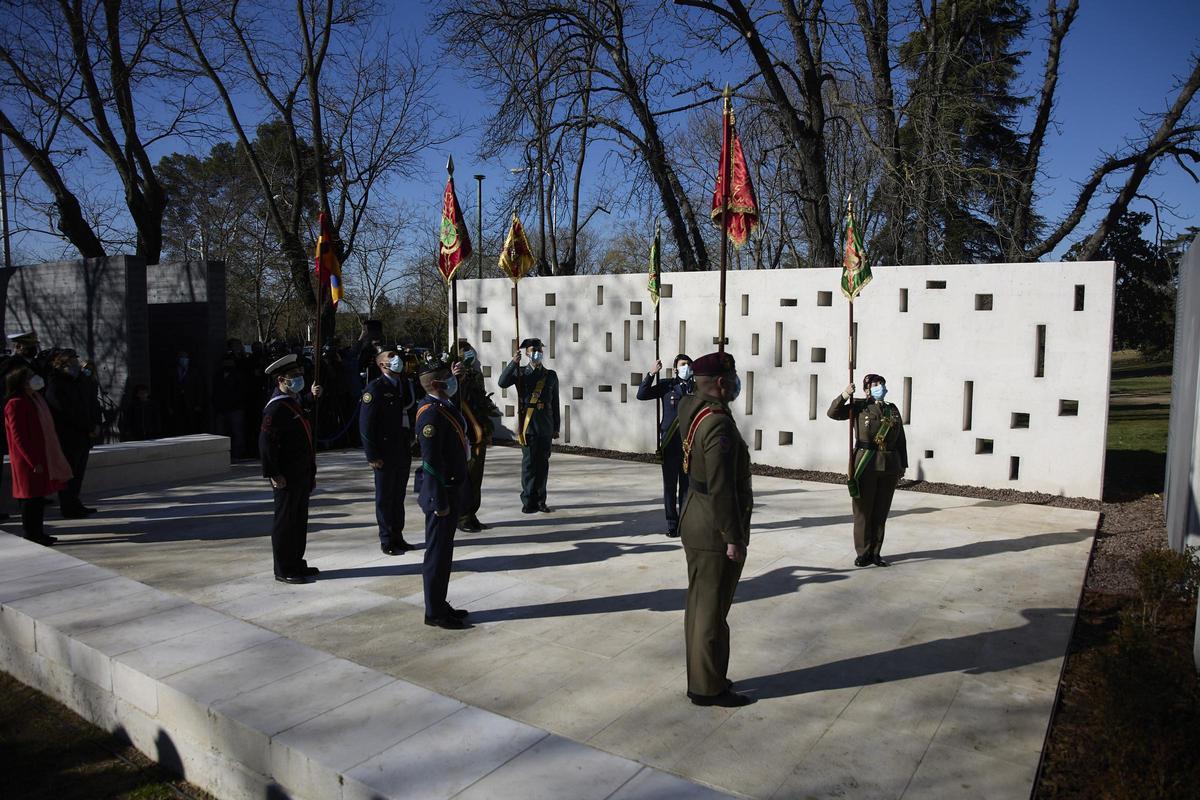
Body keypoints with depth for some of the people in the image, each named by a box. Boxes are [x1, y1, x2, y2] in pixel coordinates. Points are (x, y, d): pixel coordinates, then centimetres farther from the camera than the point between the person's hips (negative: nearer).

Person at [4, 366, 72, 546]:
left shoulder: (35, 398, 12)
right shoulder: (16, 404, -16)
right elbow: (19, 437, -19)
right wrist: (34, 461, -20)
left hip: (40, 456, 9)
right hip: (29, 459, -9)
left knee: (38, 496, 14)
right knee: (31, 497, -3)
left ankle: (38, 533, 22)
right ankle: (31, 536, 5)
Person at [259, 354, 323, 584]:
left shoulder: (294, 403, 14)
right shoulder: (276, 407, -16)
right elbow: (266, 442, -21)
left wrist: (311, 459, 21)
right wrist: (273, 474, -22)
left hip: (302, 476, 9)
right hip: (287, 478, -9)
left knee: (300, 520, 16)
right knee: (285, 522, 1)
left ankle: (296, 563, 28)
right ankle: (284, 570, 10)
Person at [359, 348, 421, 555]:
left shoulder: (406, 384, 9)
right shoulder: (375, 388, -10)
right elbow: (366, 424, -13)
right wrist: (372, 456, -15)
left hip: (404, 451, 6)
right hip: (385, 453, -6)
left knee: (399, 495, 14)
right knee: (385, 497, 5)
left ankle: (397, 536, 25)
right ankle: (387, 540, 14)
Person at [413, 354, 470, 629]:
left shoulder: (445, 406, 8)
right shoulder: (431, 413, -21)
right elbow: (431, 462, -23)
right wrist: (440, 502, -22)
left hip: (451, 490, 10)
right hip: (440, 492, -10)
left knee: (443, 551, 17)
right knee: (438, 554, 1)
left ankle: (439, 605, 29)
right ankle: (435, 613, 12)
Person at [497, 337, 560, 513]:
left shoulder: (551, 375, 11)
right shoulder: (520, 373, 8)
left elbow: (555, 403, 12)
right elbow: (502, 383, -11)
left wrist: (556, 427, 11)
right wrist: (513, 363, -19)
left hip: (545, 426, 2)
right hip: (527, 425, -2)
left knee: (543, 463, 5)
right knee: (528, 463, -2)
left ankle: (540, 500, 14)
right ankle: (528, 501, 5)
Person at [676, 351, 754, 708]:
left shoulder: (691, 407, 3)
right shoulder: (719, 424, -23)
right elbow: (721, 488, -24)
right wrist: (734, 538, -19)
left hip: (694, 522, 10)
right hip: (716, 530, -10)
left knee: (699, 604, 18)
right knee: (713, 610, 2)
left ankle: (701, 678, 31)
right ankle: (708, 688, 15)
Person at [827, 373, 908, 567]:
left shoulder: (893, 409, 13)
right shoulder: (859, 407, 3)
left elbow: (901, 440, 15)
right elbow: (833, 413, -7)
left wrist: (903, 465, 12)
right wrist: (844, 395, -20)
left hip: (889, 467, 4)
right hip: (865, 465, -4)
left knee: (881, 511, 8)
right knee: (863, 511, 2)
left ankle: (875, 553, 18)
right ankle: (863, 553, 12)